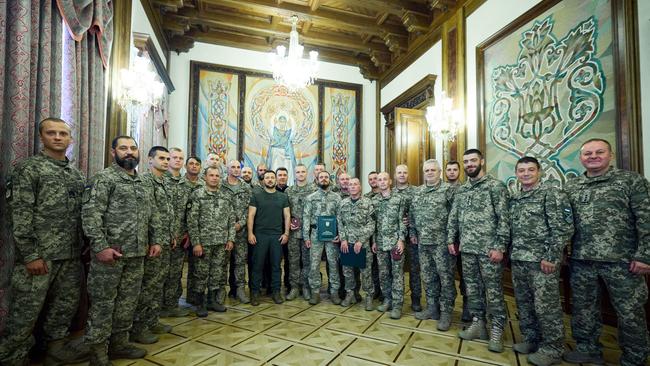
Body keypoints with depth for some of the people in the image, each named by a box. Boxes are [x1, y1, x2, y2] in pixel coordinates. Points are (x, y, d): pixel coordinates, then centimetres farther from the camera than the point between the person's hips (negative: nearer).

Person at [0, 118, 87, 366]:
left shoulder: (77, 175, 13)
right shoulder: (28, 168, -6)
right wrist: (30, 255, -16)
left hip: (71, 255, 6)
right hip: (39, 255, -6)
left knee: (66, 304, 14)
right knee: (25, 311, 3)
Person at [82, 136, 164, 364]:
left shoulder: (145, 184, 14)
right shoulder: (104, 178, -6)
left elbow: (153, 215, 16)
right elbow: (90, 214, -14)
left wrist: (156, 240, 8)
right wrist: (100, 246, -20)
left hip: (137, 253, 6)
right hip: (110, 251, -6)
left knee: (128, 301, 14)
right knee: (102, 302, 5)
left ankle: (119, 343, 29)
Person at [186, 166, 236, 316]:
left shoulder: (226, 196, 8)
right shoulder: (196, 195, -5)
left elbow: (231, 219, 9)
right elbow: (192, 221, -9)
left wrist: (231, 239, 2)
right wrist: (196, 242, -13)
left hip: (222, 242, 4)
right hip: (203, 242, -4)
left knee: (218, 274, 12)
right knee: (201, 274, 6)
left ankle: (213, 300, 27)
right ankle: (200, 304, 22)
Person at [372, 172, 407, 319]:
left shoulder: (399, 199, -3)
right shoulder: (374, 201, 8)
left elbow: (402, 221, -5)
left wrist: (401, 239, -13)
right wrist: (374, 241, 9)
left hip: (395, 241, -4)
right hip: (380, 243, 4)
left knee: (397, 274, 1)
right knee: (383, 274, 11)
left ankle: (397, 304, 10)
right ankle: (387, 300, 25)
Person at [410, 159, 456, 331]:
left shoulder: (447, 190, -6)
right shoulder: (417, 192, 11)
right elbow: (411, 214, 17)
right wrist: (413, 233, 13)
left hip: (442, 242, -5)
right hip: (423, 242, 6)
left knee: (446, 277, 3)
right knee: (428, 277, 14)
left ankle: (446, 312, 15)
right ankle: (432, 308, 27)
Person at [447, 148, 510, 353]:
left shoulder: (496, 186, -5)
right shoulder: (461, 190, 12)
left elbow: (503, 218, -11)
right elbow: (453, 218, 15)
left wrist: (500, 246, -16)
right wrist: (451, 240, 9)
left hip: (489, 248, -5)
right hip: (467, 248, 6)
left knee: (493, 290, 4)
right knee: (472, 288, 13)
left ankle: (496, 331, 18)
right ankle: (478, 323, 28)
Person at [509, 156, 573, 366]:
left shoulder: (552, 194, -7)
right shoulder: (514, 199, 12)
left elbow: (563, 228, -13)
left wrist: (551, 257, -17)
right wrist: (511, 254, 12)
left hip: (542, 260, -7)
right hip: (518, 260, 7)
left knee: (547, 306, 2)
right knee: (524, 303, 15)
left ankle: (552, 349, 17)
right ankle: (531, 339, 29)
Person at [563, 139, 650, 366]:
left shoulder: (631, 180, 0)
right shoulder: (570, 187, 10)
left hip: (621, 260, -3)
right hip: (581, 260, 4)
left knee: (630, 312, 6)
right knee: (583, 308, 12)